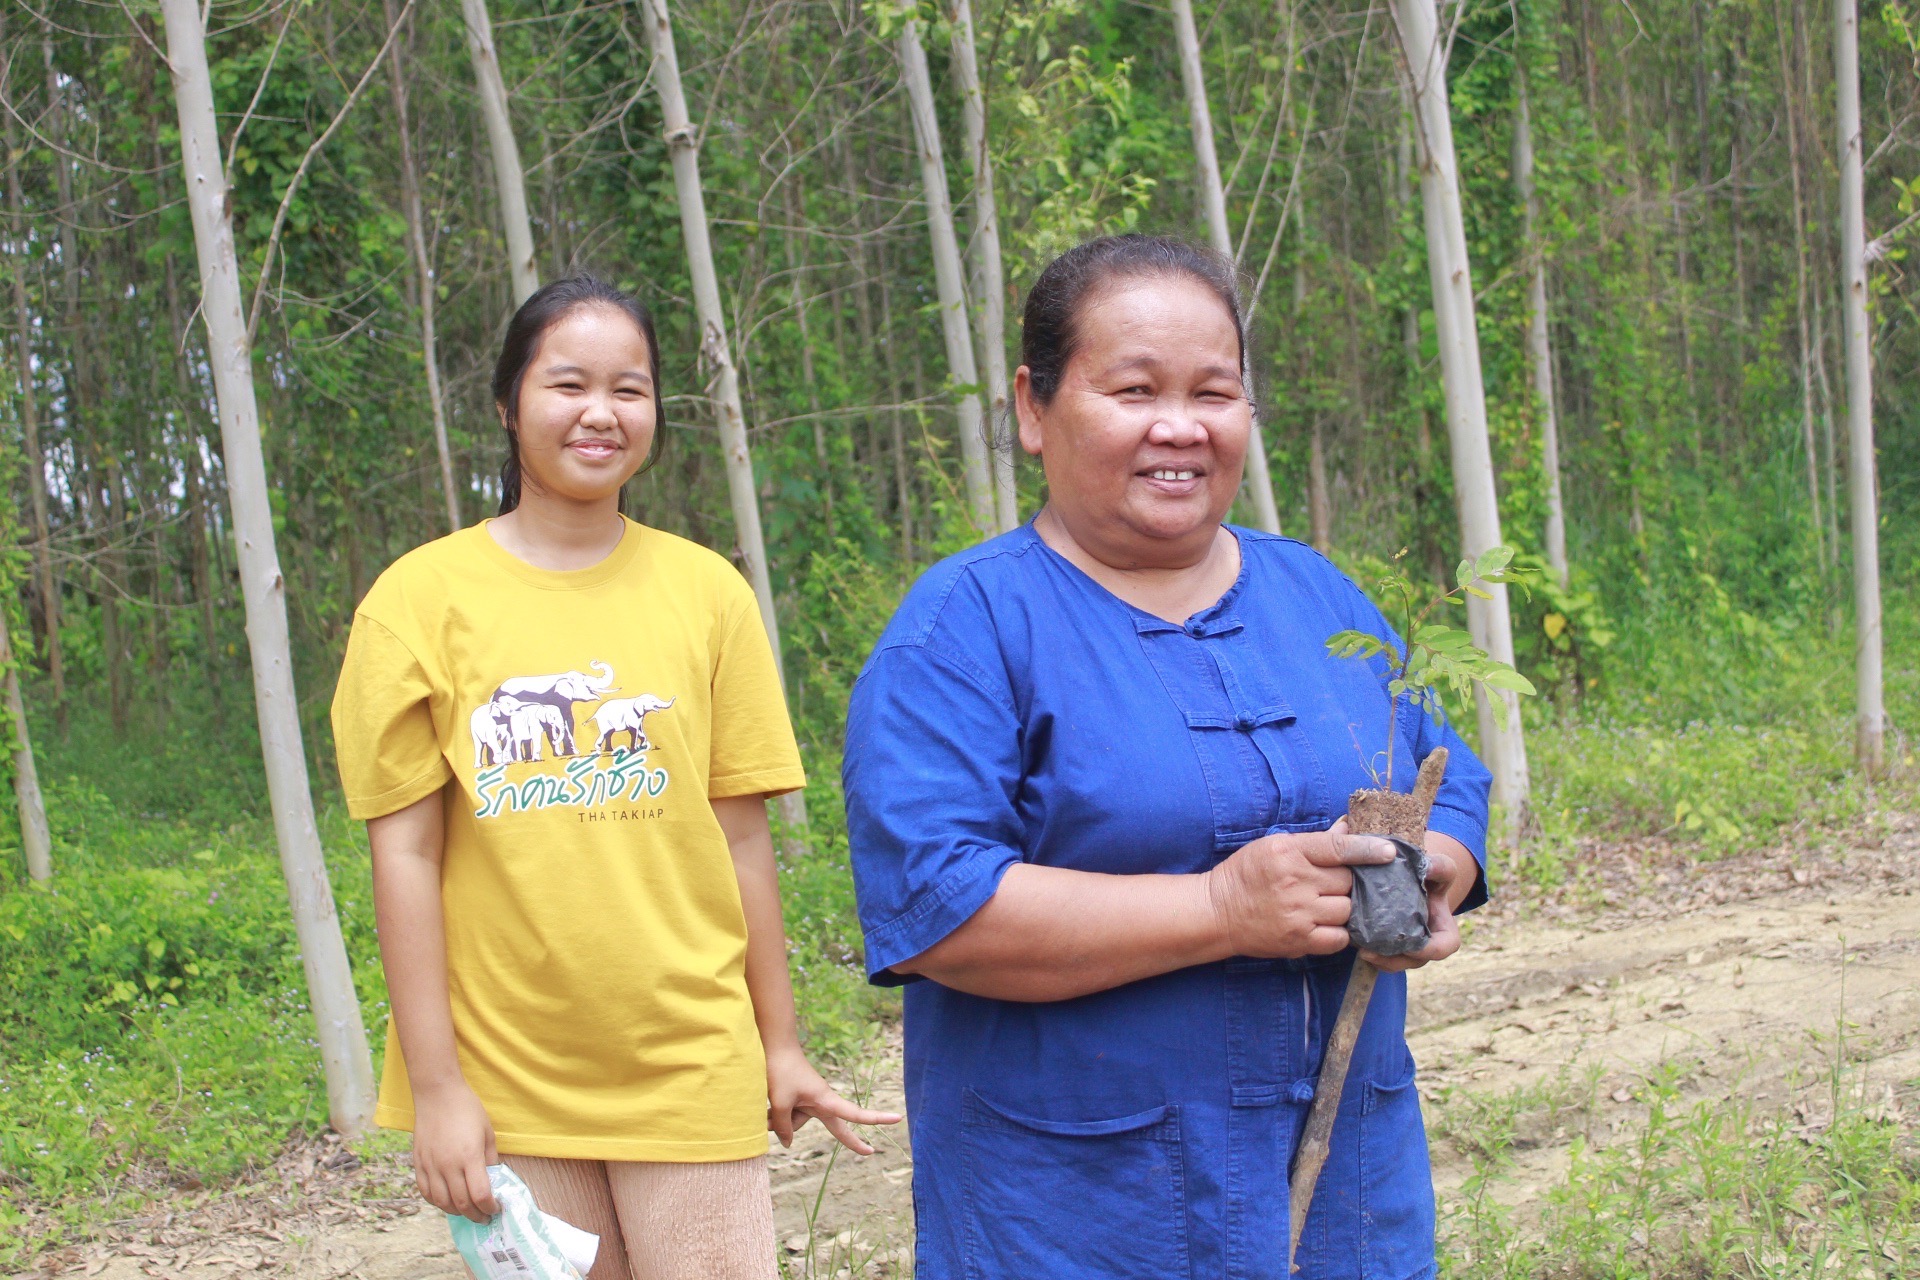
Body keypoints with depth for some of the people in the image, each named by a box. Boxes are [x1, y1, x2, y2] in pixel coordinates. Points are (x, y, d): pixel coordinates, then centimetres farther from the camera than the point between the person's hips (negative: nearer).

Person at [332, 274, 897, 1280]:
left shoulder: (705, 591, 2)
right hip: (507, 1077, -1)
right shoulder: (421, 598, -2)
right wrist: (435, 1084, -4)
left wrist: (780, 1045, 7)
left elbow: (740, 836, 5)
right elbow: (404, 851, -2)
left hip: (691, 1073, 1)